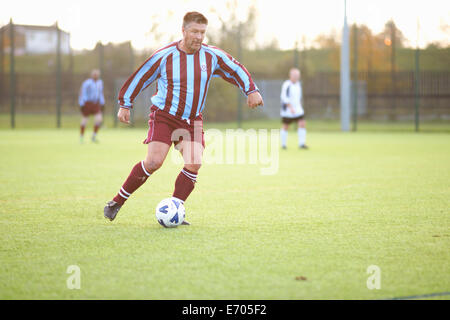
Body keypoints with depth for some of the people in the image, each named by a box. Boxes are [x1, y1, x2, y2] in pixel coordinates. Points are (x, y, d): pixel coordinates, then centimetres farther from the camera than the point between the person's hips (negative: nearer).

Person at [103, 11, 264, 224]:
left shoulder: (212, 56, -1)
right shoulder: (164, 56, -9)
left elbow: (236, 70, 13)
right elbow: (140, 77, 1)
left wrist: (251, 90, 6)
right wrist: (125, 105, 4)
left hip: (192, 120, 4)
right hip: (163, 116, -4)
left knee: (194, 165, -15)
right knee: (154, 162, -18)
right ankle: (117, 202, -3)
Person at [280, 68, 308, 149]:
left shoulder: (298, 84, 8)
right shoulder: (286, 85, -15)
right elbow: (284, 97, -21)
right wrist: (291, 107, -27)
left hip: (298, 109, 6)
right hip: (287, 110, -6)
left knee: (302, 124, -7)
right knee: (285, 127, 5)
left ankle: (301, 144, -4)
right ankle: (283, 144, 21)